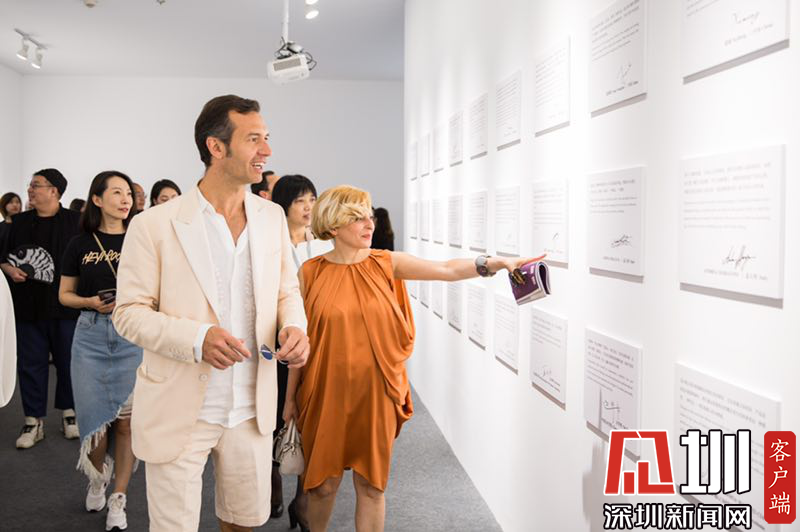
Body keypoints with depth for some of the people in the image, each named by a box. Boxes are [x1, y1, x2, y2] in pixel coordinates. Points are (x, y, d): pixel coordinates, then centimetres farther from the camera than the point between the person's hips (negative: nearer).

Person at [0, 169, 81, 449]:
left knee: (68, 361, 7)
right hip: (29, 307, 3)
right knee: (31, 363, 7)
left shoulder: (76, 221, -2)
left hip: (66, 307, -3)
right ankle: (34, 421, 16)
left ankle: (69, 413, 22)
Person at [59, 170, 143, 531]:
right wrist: (90, 302, -10)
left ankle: (118, 501, 13)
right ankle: (98, 477, 35)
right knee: (95, 417, 4)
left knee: (127, 420, 0)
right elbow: (64, 295, 9)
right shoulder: (80, 244, 4)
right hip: (91, 335, 1)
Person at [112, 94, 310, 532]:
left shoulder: (273, 217, 3)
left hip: (251, 410, 4)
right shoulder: (155, 225, -11)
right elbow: (128, 312, -8)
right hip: (179, 411, -4)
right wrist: (196, 337, -25)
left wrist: (294, 327, -10)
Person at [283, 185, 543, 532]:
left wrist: (496, 263, -22)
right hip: (327, 392, -1)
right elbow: (300, 338, 2)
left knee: (371, 484, 10)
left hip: (376, 392, 1)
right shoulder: (311, 272, -3)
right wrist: (291, 397, 6)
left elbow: (448, 270, -8)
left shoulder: (386, 263, 0)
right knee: (323, 482, 11)